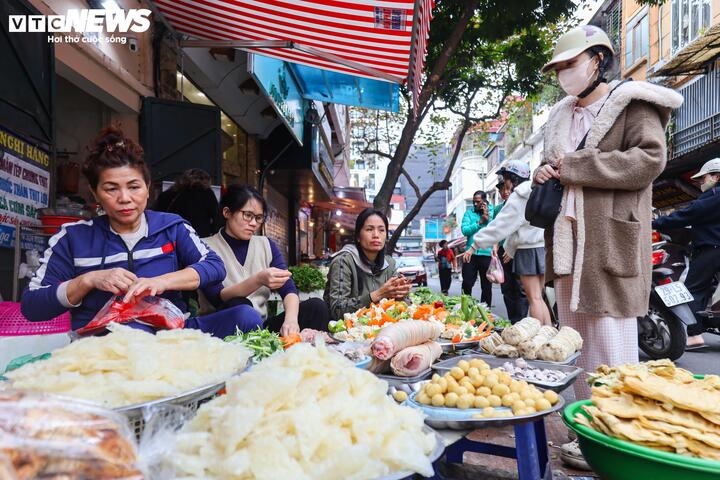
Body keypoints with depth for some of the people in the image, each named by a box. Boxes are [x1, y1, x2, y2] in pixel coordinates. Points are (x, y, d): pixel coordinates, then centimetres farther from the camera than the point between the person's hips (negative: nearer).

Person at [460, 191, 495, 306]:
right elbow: (464, 230, -8)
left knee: (486, 285, 9)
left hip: (487, 254, -1)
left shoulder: (493, 212, 3)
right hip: (470, 253, 1)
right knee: (467, 284, 1)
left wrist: (488, 218, -16)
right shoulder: (469, 213, 6)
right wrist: (479, 222, -15)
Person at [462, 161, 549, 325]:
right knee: (538, 298, 12)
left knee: (534, 298, -6)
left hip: (528, 249, -8)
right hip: (543, 246, 8)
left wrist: (474, 246, -14)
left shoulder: (517, 198, -10)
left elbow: (499, 225, -15)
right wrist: (511, 248, 19)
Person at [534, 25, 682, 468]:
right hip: (567, 242, 7)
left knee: (611, 348, -4)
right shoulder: (561, 116, 22)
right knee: (575, 347, 10)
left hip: (610, 243, -7)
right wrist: (545, 175, 7)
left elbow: (651, 158, -12)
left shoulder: (632, 103, 2)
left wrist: (574, 167, -13)